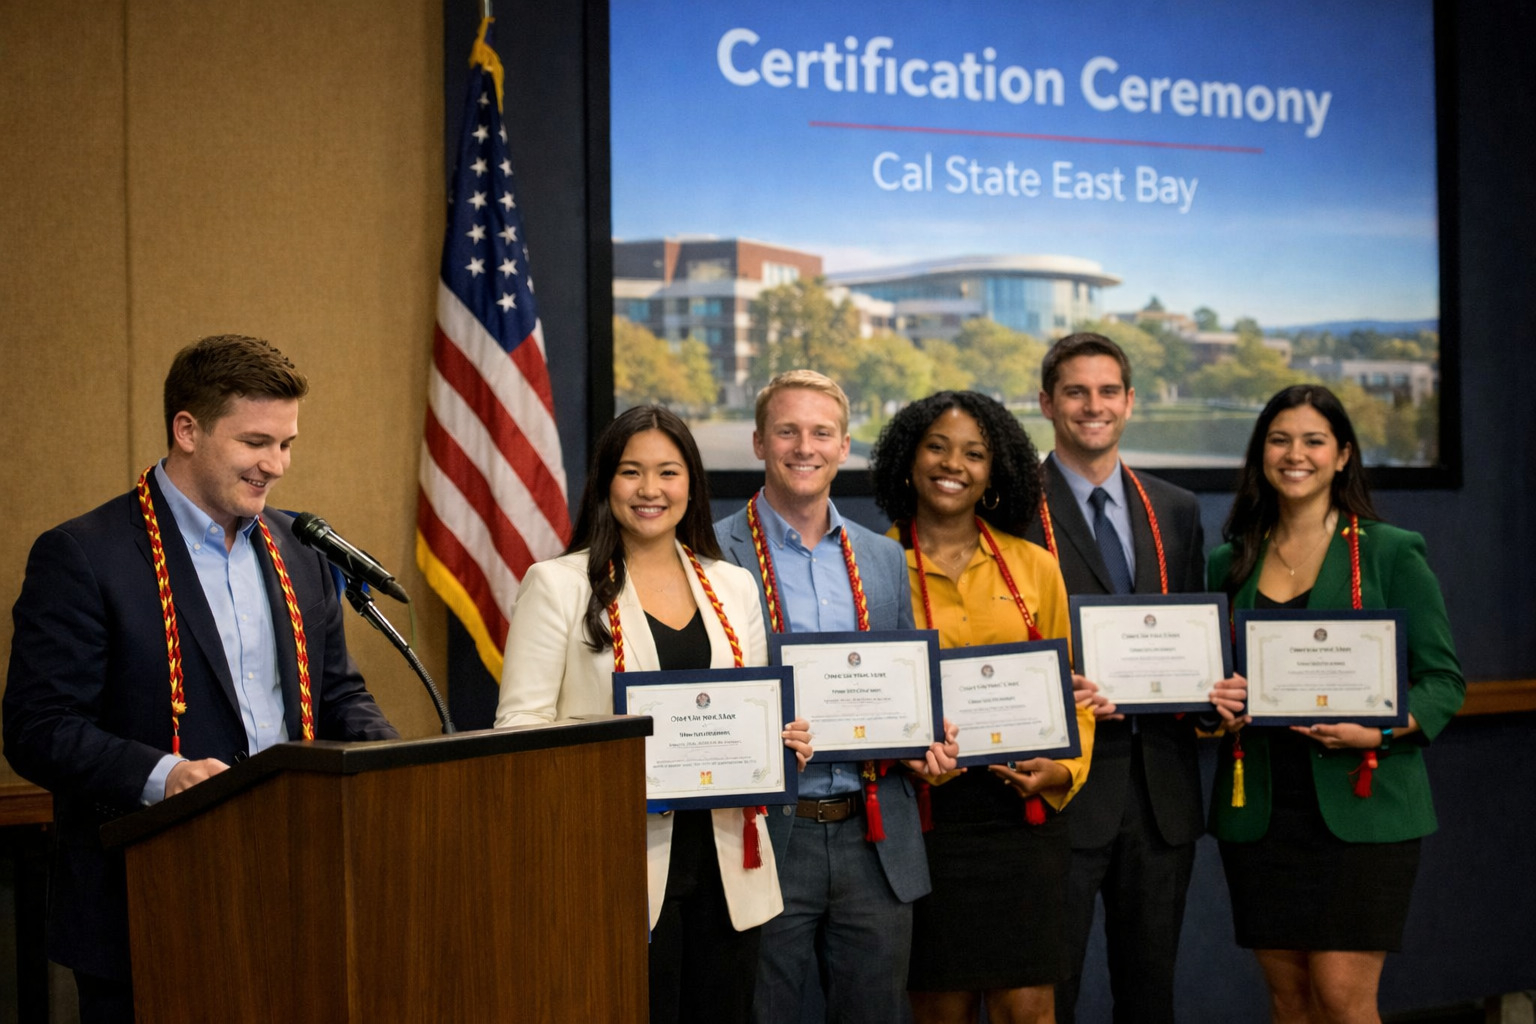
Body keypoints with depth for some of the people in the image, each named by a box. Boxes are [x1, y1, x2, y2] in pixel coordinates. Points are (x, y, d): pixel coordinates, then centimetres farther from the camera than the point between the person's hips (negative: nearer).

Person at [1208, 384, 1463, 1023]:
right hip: (1259, 808, 4)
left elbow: (1443, 681, -1)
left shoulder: (1391, 553, 0)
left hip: (1361, 803, -4)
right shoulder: (1231, 564, 12)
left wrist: (1380, 732, -18)